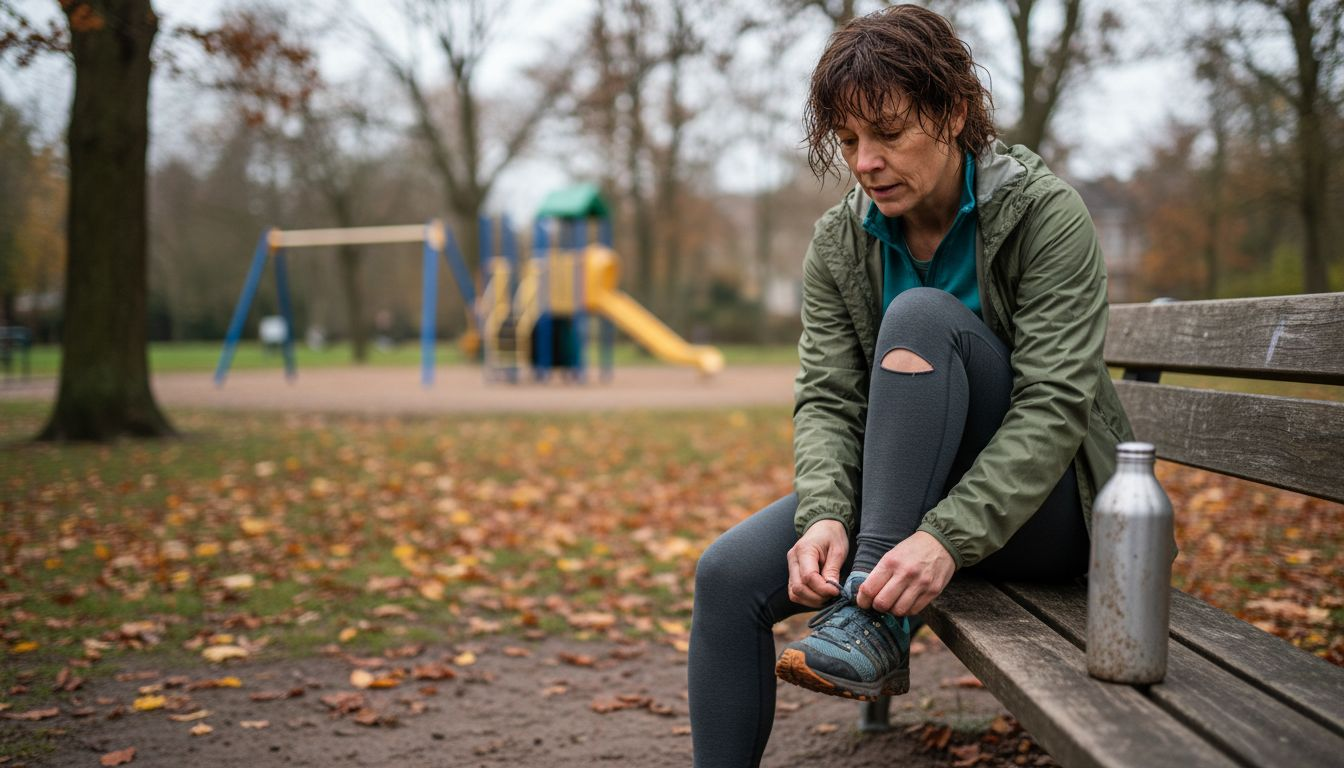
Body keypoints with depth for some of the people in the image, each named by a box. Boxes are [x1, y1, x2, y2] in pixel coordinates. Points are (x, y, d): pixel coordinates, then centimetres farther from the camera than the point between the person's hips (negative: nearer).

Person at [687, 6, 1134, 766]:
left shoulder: (1045, 212, -14)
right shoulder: (838, 242, 0)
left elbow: (1054, 406, -22)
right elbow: (827, 399, -6)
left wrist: (949, 537, -36)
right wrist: (826, 516, -28)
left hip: (1039, 502, -4)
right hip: (900, 495, 4)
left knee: (921, 316, -29)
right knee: (728, 575, -21)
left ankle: (875, 625, -32)